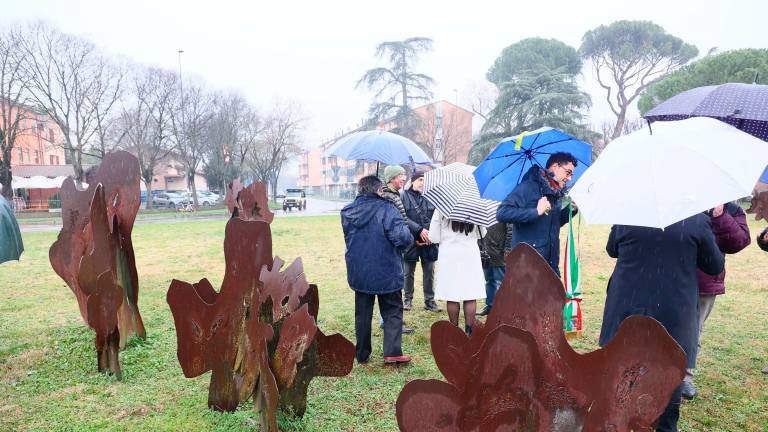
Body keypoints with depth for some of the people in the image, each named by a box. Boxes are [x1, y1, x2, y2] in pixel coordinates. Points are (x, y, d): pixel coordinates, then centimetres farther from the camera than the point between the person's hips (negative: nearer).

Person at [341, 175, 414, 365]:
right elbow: (402, 237, -24)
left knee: (362, 313, 16)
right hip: (386, 272, -4)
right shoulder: (386, 209, -16)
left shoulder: (347, 212, 0)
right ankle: (392, 352, 2)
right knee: (393, 312, 10)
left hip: (359, 272, 4)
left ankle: (362, 354, 23)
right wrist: (409, 239, -4)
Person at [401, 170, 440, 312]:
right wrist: (419, 230, -16)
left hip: (429, 242, 3)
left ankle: (429, 300, 18)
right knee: (409, 271, 8)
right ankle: (408, 299, 22)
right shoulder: (404, 197, -3)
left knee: (429, 271, 8)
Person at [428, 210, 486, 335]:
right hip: (470, 254, 1)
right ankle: (469, 330, 7)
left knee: (452, 297, 5)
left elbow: (433, 237, -4)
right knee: (470, 297, 5)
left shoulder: (441, 209, -8)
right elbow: (482, 234, 8)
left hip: (449, 256, -1)